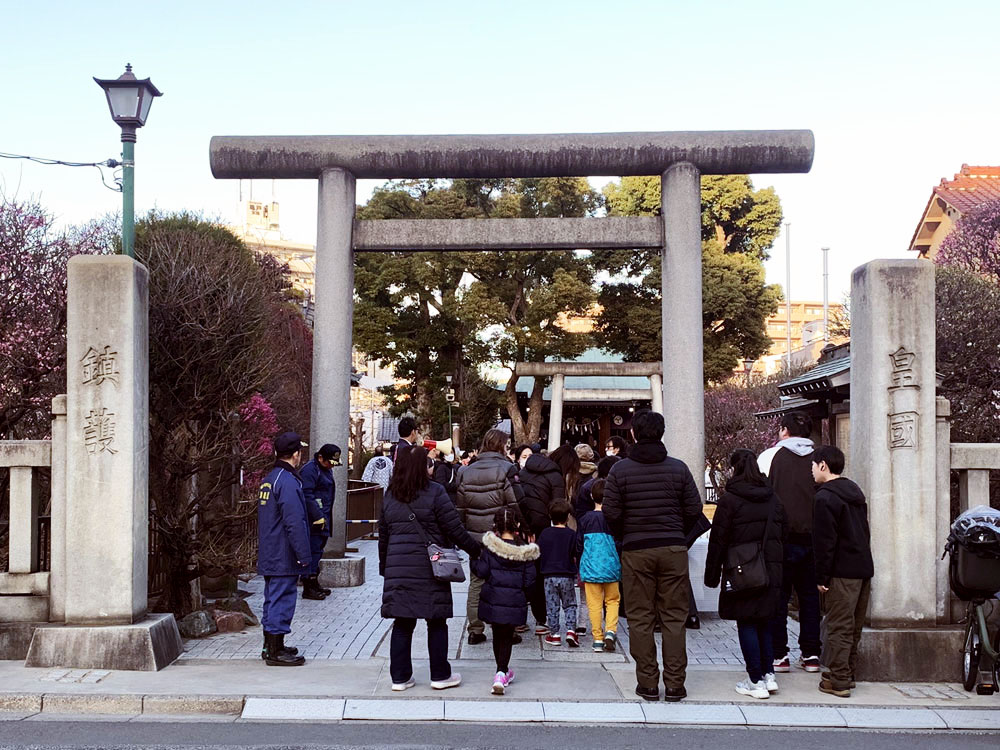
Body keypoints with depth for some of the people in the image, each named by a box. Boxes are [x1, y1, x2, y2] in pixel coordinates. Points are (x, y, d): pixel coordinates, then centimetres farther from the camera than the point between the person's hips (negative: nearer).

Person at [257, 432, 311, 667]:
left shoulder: (268, 480, 13)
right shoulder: (288, 482, -19)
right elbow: (294, 522, -23)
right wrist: (304, 555, -18)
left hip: (269, 557, 10)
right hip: (284, 558, -10)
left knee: (273, 599, 17)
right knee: (282, 600, -4)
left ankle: (271, 646, 27)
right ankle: (275, 652, 0)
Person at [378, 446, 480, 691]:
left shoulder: (389, 496, 9)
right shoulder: (434, 492, -8)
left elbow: (383, 536, 14)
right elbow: (455, 530, -8)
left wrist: (384, 568, 23)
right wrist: (477, 550, 4)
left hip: (397, 568, 5)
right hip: (429, 568, -5)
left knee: (402, 622, 9)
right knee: (437, 623, 6)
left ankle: (400, 676, 12)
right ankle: (440, 675, 13)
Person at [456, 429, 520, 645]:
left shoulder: (467, 472, 6)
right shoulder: (506, 470, -10)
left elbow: (460, 508, 8)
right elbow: (515, 505, -13)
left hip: (475, 538, 4)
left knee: (476, 582, 11)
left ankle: (475, 630, 12)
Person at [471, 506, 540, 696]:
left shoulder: (490, 545, -8)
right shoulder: (525, 551, -6)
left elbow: (482, 571, -11)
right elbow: (529, 581, -4)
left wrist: (474, 562, 9)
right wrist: (523, 592, 15)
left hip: (493, 600, 1)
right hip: (515, 601, -1)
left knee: (497, 635, 17)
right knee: (507, 636, 9)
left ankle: (502, 672, 30)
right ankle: (502, 672, -7)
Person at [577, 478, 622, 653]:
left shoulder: (585, 519, -2)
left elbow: (579, 546, 4)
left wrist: (581, 567, 18)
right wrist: (621, 566, 13)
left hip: (590, 568, 1)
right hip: (611, 567, 0)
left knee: (594, 604, 6)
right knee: (612, 600, 14)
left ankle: (598, 639, 6)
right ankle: (610, 631, -4)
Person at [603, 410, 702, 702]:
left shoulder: (620, 470, -4)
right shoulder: (678, 468, 0)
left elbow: (611, 514, -6)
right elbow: (694, 510, 1)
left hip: (635, 552, -1)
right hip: (673, 549, 1)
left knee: (640, 619, 6)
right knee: (674, 618, 7)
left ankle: (648, 684, 8)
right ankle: (675, 684, 8)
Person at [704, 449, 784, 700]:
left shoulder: (729, 499, -10)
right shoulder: (772, 498, 8)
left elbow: (718, 540, -8)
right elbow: (779, 535, 12)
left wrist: (712, 574, -1)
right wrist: (775, 567, 18)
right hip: (771, 570, 6)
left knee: (746, 624, 1)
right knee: (764, 622, 16)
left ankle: (756, 681, 2)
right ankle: (768, 675, 16)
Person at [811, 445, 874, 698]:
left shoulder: (825, 497, -12)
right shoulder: (855, 492, 16)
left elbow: (825, 541, -16)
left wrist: (822, 577, -12)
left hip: (842, 572, -9)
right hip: (864, 568, 9)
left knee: (839, 626, -5)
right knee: (854, 626, 15)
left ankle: (838, 681, -3)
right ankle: (847, 673, 24)